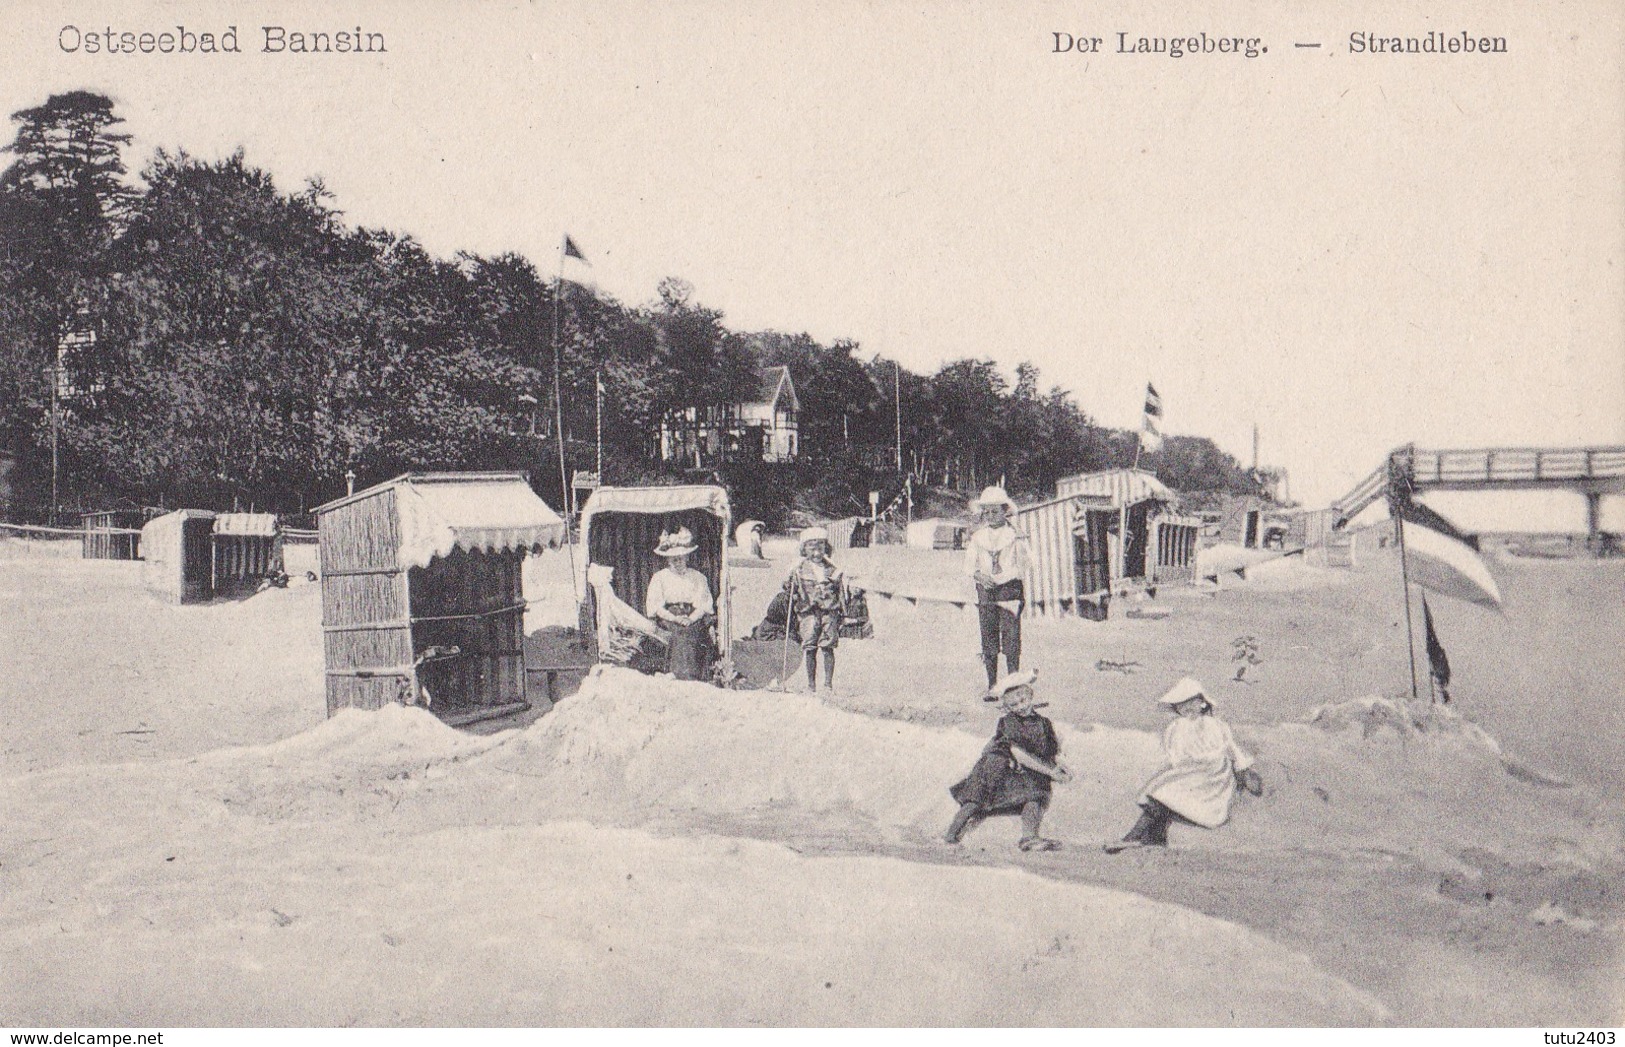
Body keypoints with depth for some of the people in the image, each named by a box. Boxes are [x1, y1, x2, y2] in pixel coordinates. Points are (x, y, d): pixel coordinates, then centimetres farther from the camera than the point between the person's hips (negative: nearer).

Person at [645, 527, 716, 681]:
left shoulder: (697, 577, 18)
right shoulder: (659, 578, 15)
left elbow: (703, 604, 6)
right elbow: (656, 606, 4)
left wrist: (691, 619, -14)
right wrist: (675, 618, -12)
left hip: (694, 623, 1)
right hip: (668, 624, -1)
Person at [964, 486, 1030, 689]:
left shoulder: (1015, 537, 1)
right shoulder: (977, 538, 11)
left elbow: (1020, 567, -3)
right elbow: (969, 565, 8)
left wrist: (996, 579, -13)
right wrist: (978, 574, -13)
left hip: (1009, 590, -3)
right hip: (985, 592, 3)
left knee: (1011, 639, -8)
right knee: (988, 640, 3)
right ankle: (992, 686, 9)